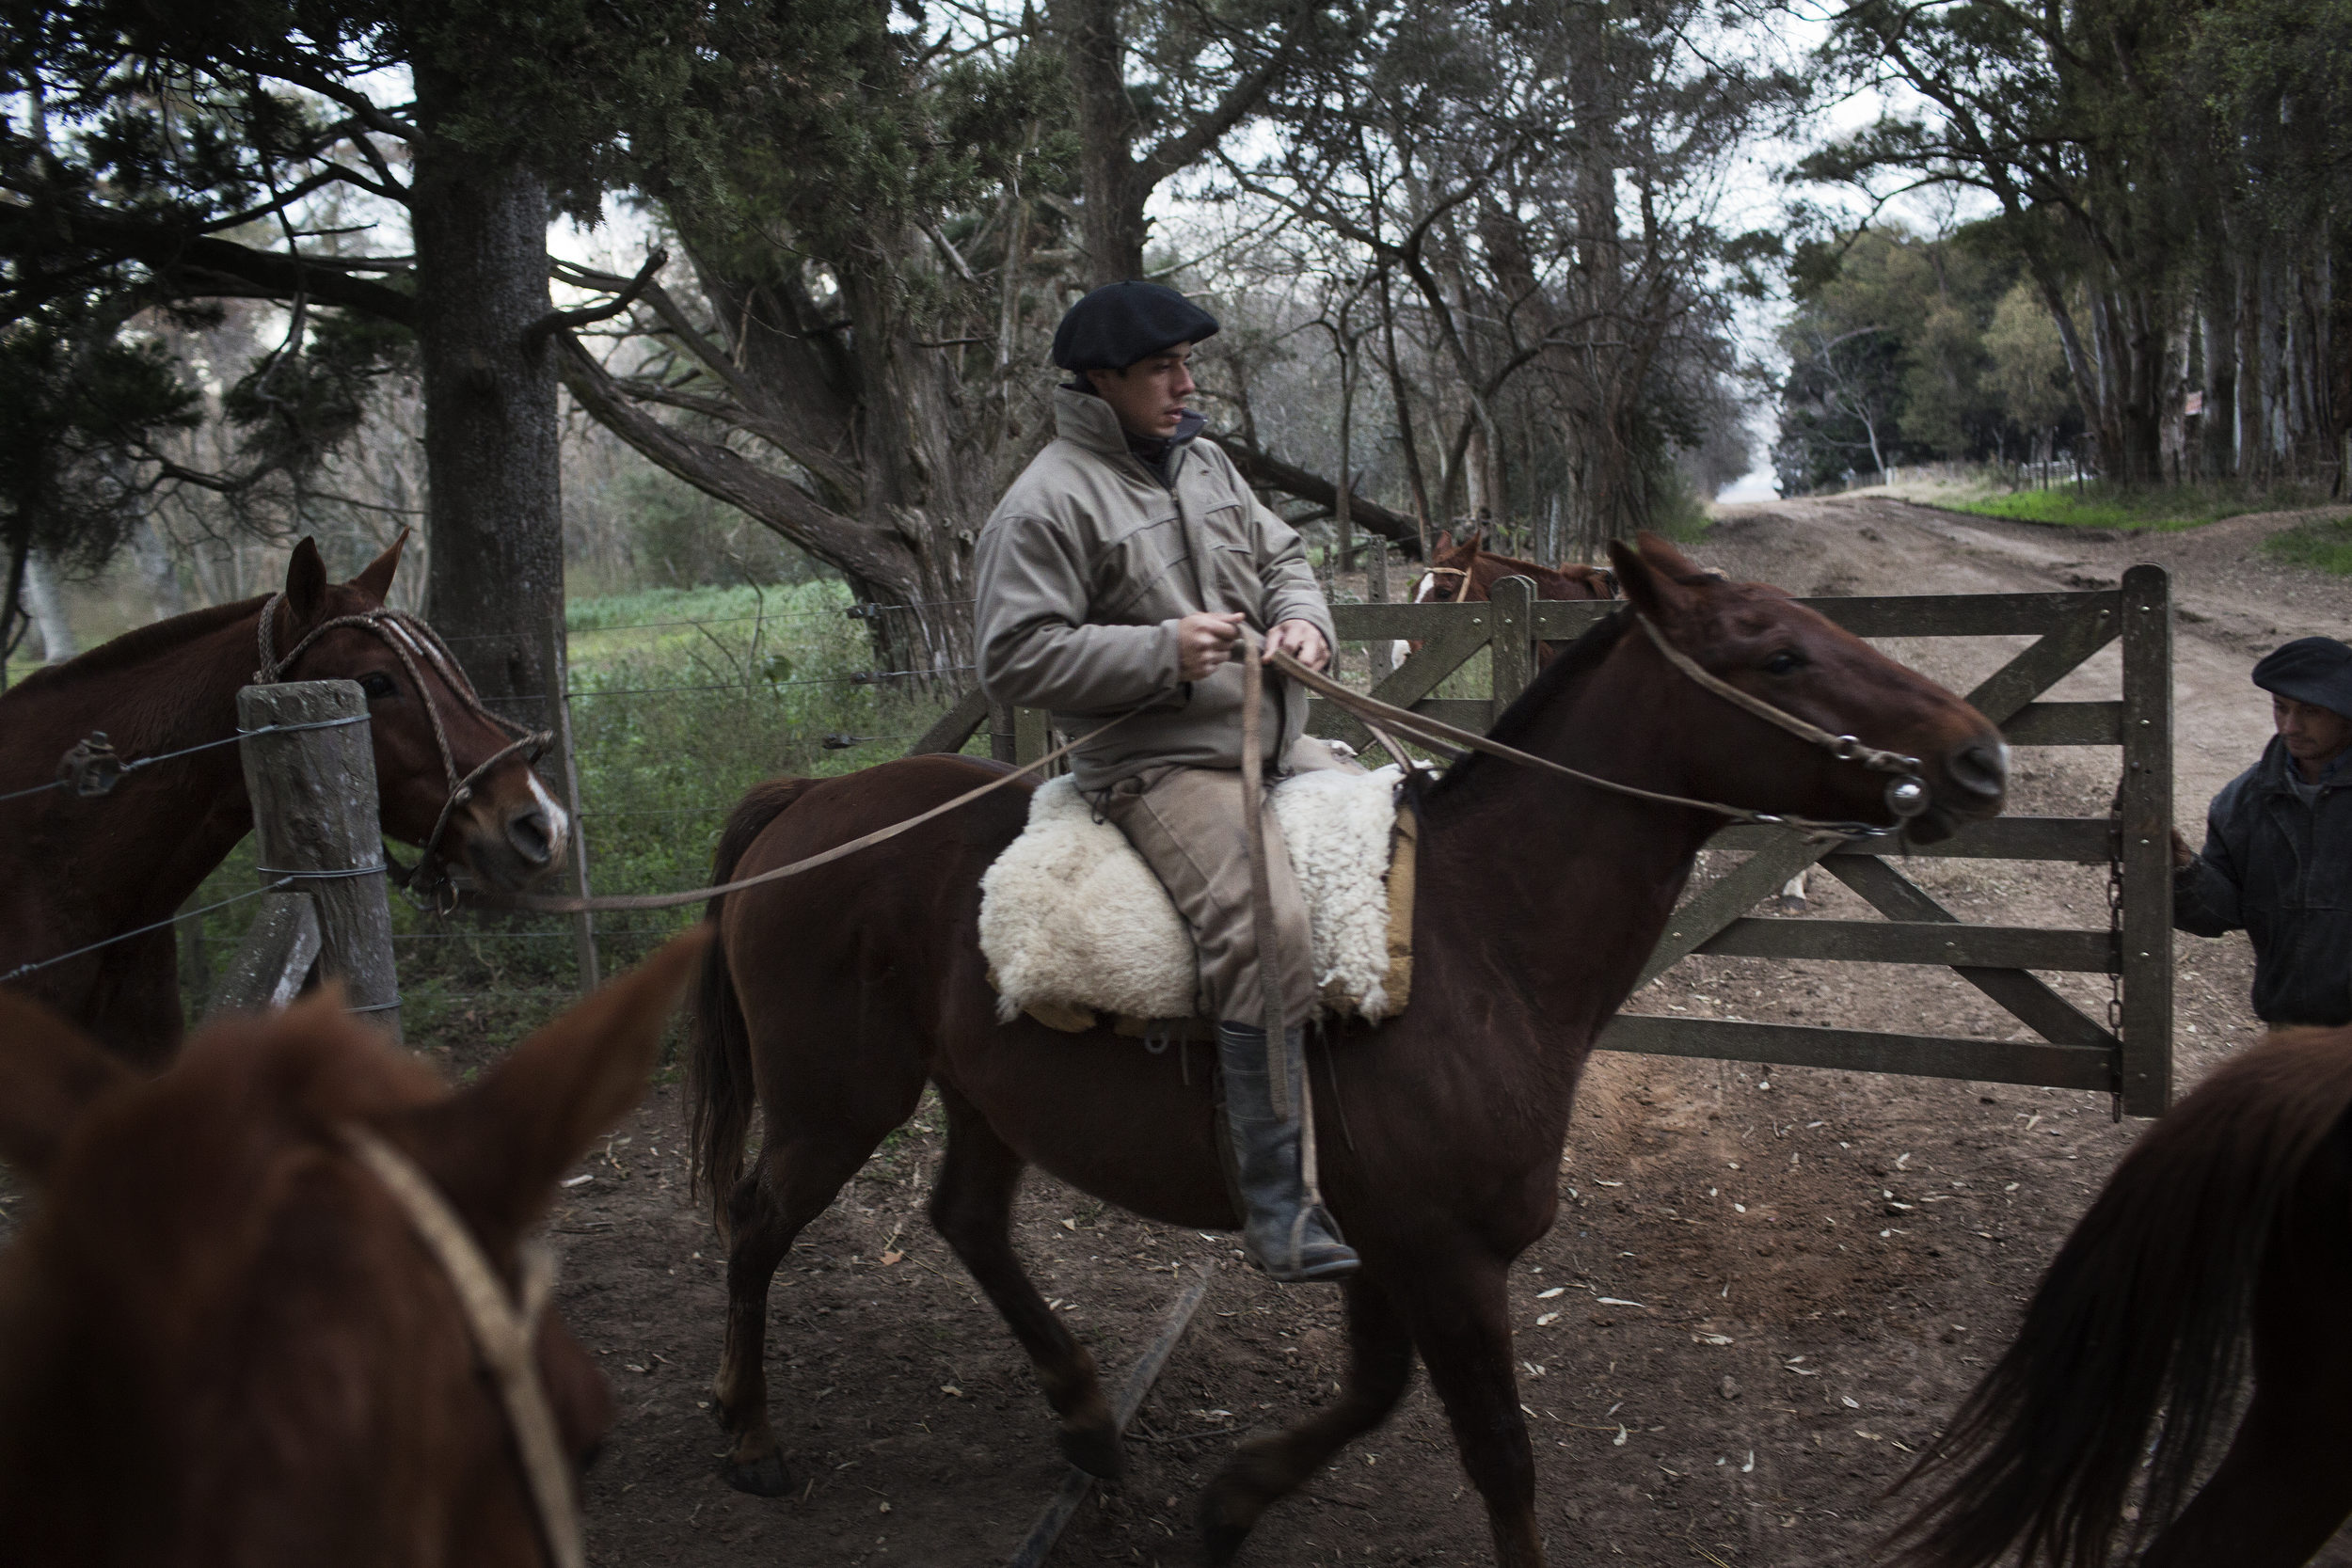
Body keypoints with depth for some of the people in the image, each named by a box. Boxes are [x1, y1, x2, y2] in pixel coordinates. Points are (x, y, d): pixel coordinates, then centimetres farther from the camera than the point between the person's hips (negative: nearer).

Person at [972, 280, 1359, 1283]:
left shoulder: (1202, 462, 15)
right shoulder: (1047, 504, -10)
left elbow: (1280, 555, 24)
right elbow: (1015, 658, -15)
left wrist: (1301, 617, 0)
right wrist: (1162, 650, -21)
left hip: (1277, 740, 9)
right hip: (1159, 766, -9)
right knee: (1266, 930, -29)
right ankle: (1277, 1215, -25)